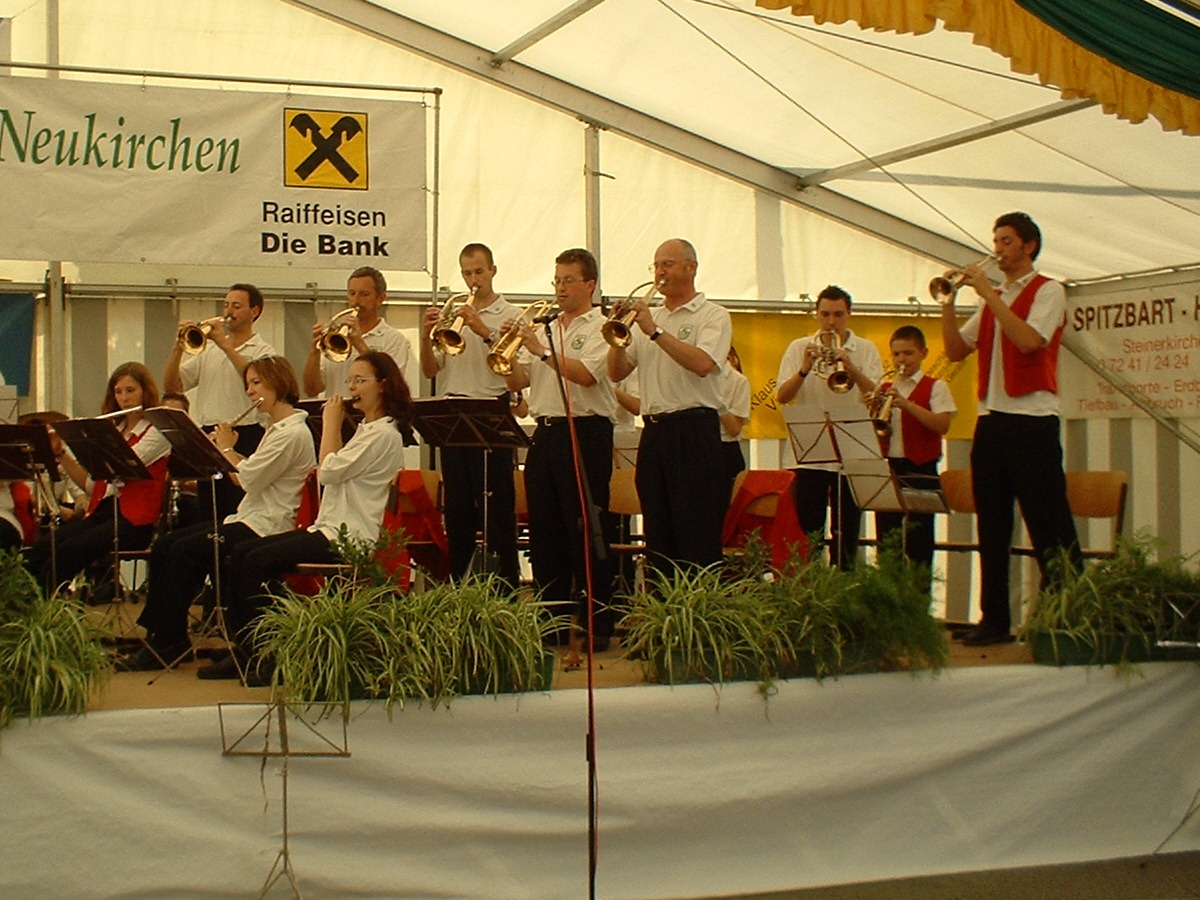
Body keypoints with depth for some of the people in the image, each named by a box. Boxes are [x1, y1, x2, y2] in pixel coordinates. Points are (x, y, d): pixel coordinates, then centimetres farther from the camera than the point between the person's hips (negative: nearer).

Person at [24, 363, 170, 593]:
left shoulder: (157, 431, 0)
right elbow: (89, 483, 15)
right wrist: (60, 452, 4)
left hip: (134, 521, -7)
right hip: (101, 511, 7)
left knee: (69, 550, -29)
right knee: (41, 547, -19)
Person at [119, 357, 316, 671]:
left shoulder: (293, 432, -14)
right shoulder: (276, 428, 19)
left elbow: (250, 478, -19)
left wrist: (227, 448, -4)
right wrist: (223, 450, 7)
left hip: (265, 526, -10)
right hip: (248, 518, 10)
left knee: (184, 551, -20)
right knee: (163, 546, -1)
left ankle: (167, 643, -11)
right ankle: (157, 631, -1)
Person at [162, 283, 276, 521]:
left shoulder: (263, 351, 5)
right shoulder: (208, 350, 19)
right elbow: (171, 386, 12)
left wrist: (225, 344, -17)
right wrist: (179, 347, -2)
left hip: (245, 438, -5)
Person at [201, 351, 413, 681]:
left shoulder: (384, 434, -13)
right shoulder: (366, 428, 20)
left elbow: (329, 471, -18)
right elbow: (332, 471, 19)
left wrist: (331, 423, -5)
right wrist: (335, 424, 13)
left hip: (347, 536, -10)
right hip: (328, 527, 10)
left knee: (258, 561, -20)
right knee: (240, 554, -1)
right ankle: (244, 649, -2)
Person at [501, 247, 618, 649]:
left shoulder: (600, 328, 0)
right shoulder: (545, 331, 19)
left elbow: (586, 374, -16)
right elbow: (518, 381, 13)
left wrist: (543, 352, -15)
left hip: (585, 434, -7)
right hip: (545, 433, 7)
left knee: (587, 529, -6)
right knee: (544, 530, 7)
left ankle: (597, 622, -3)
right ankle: (552, 618, 15)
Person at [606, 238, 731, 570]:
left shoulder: (713, 316, 1)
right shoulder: (647, 317, 18)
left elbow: (702, 364, -18)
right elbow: (617, 373, 13)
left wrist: (655, 332, -17)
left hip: (694, 430, -6)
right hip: (654, 432, 6)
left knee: (698, 536, -7)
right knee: (658, 534, 9)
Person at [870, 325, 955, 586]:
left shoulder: (935, 387, -1)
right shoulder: (884, 388, 14)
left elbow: (942, 425, -16)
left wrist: (906, 403, -24)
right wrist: (873, 410, -12)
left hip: (920, 469, -5)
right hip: (887, 467, 5)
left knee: (919, 539, -3)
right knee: (885, 536, 8)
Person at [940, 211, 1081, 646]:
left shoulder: (1048, 291, -1)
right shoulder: (992, 301, 19)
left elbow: (1028, 340, -18)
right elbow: (955, 351, 13)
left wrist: (987, 292, -15)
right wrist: (948, 301, 2)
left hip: (1032, 419, -7)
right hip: (991, 418, 7)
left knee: (1049, 526, -6)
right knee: (991, 524, 7)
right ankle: (994, 619, 12)